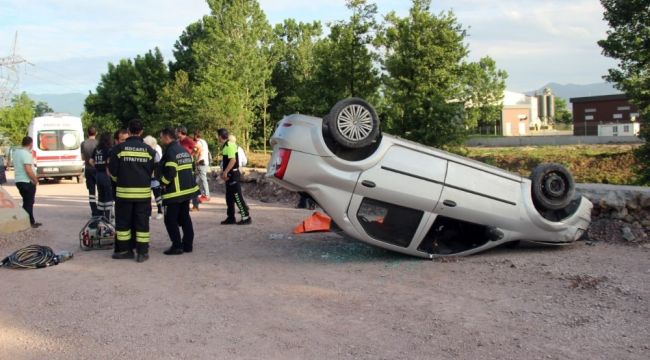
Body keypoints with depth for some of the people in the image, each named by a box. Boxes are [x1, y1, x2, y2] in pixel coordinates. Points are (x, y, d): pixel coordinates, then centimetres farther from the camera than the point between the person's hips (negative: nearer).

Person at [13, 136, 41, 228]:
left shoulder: (16, 152, 10)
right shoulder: (26, 154, -18)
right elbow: (28, 170, -25)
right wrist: (35, 180, -13)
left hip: (18, 181, 9)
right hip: (27, 182, -9)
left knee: (27, 202, 17)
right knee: (28, 203, -1)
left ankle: (31, 221, 24)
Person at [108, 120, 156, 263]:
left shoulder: (119, 148, -6)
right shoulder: (149, 150, 0)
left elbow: (112, 171, -1)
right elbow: (152, 172, 6)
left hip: (124, 191, -1)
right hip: (143, 192, 1)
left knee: (123, 221, 11)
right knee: (142, 222, 6)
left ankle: (125, 250, 15)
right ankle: (142, 252, 7)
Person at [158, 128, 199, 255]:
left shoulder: (170, 151, -15)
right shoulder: (184, 150, 13)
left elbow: (170, 172, -22)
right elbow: (192, 167, 17)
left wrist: (164, 183, -7)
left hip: (175, 192, -9)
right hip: (188, 189, 9)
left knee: (170, 219, -1)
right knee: (185, 217, 15)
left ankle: (177, 246, -1)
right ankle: (188, 244, 18)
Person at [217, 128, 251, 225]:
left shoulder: (229, 145, -16)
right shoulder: (226, 145, 13)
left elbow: (233, 160, -24)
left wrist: (225, 172, -23)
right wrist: (223, 171, 19)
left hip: (232, 174, -10)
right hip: (229, 175, 10)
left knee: (237, 196, -7)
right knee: (229, 197, 13)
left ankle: (246, 217, -3)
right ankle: (231, 218, 19)